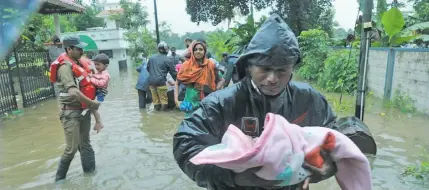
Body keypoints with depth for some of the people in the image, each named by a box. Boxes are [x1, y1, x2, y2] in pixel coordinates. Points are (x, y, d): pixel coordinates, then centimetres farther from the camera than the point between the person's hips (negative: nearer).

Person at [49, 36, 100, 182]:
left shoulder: (80, 62, 6)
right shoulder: (65, 66, -18)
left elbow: (87, 82, 24)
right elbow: (73, 91, -29)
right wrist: (92, 103, -20)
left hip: (84, 109, 8)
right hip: (70, 112, -7)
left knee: (85, 143, 16)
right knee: (72, 148, 0)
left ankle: (90, 171, 27)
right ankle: (59, 177, 20)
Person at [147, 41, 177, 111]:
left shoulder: (151, 58, 12)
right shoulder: (168, 60, -2)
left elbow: (148, 68, 23)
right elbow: (173, 72, 2)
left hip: (151, 81, 5)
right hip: (161, 82, -5)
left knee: (155, 100, 11)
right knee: (163, 100, 3)